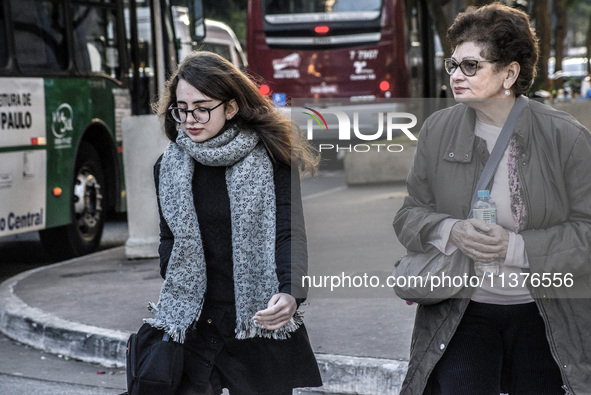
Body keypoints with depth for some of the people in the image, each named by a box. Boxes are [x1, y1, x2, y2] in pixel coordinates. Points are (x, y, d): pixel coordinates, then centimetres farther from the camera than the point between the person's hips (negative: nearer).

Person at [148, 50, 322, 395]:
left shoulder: (271, 159, -3)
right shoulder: (168, 168, 8)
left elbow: (290, 233, -10)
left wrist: (290, 293, -27)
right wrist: (177, 295, 0)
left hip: (262, 325, -3)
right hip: (192, 327, 3)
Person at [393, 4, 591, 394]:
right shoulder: (437, 130, -1)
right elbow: (410, 215, 4)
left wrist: (517, 246, -21)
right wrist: (450, 231, -18)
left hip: (545, 314, -1)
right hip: (459, 313, 1)